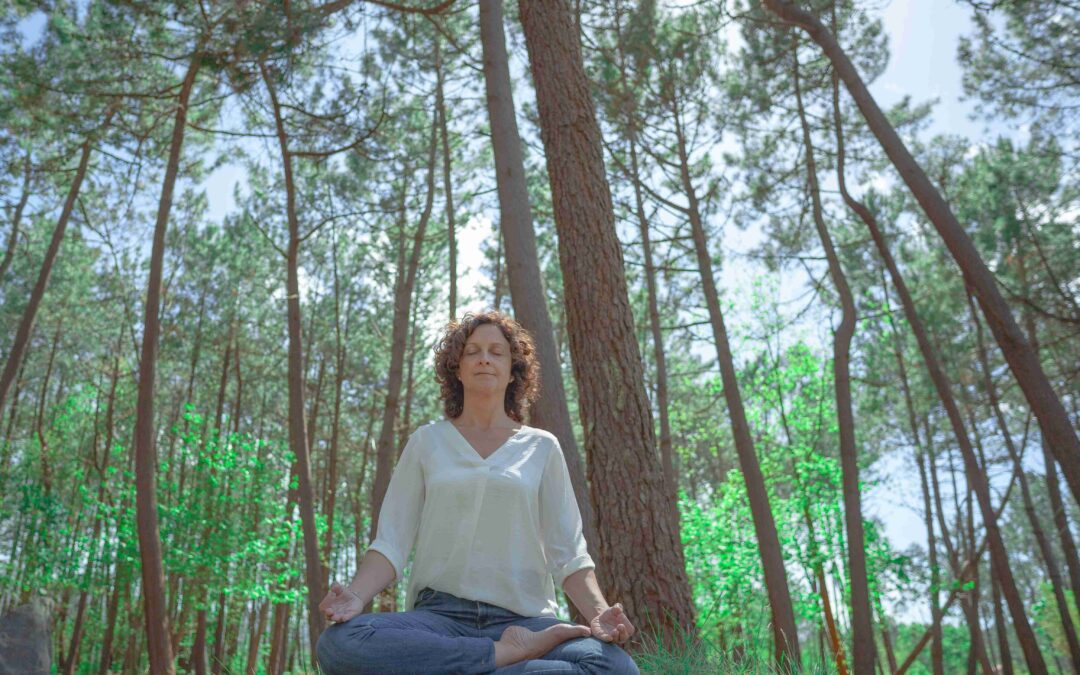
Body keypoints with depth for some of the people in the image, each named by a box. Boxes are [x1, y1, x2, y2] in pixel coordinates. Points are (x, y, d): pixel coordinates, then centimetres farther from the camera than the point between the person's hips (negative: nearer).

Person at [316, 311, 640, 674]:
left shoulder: (542, 447, 10)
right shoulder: (426, 441, 11)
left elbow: (567, 551, 5)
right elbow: (392, 540, 5)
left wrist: (598, 613, -15)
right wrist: (356, 595, -15)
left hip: (523, 619, -1)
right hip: (439, 613, 2)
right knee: (339, 642, -31)